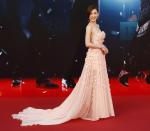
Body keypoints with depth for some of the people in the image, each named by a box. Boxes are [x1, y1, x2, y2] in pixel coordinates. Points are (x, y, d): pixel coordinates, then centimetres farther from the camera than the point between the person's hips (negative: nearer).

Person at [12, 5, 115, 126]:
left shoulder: (97, 26, 16)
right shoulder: (89, 26, -11)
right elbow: (87, 43, -20)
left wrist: (103, 47, 3)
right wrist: (101, 46, -13)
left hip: (99, 58, 9)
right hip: (93, 58, -9)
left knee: (98, 84, 12)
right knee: (91, 84, -4)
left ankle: (95, 109, 20)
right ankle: (90, 110, 5)